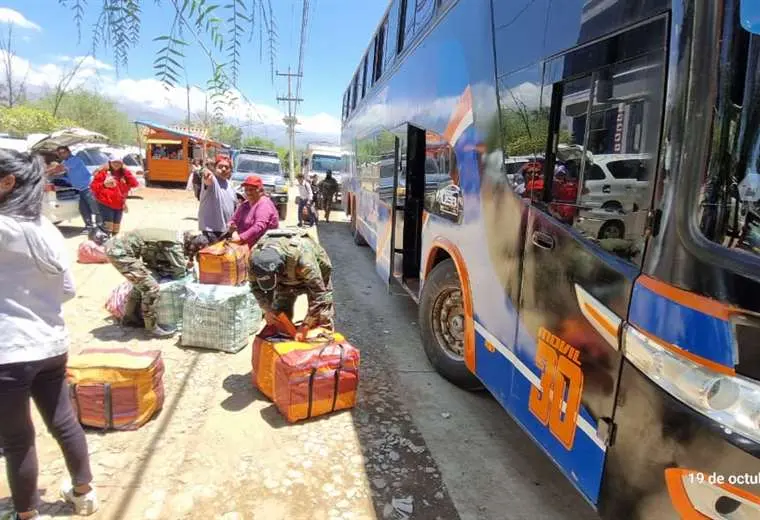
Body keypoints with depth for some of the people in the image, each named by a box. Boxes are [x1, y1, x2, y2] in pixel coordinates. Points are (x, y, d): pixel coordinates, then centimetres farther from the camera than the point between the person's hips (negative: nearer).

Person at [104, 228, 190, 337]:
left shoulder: (177, 236, 8)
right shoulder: (175, 244, -18)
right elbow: (179, 272, -16)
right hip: (120, 252, -11)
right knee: (150, 287, -13)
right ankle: (151, 326, 4)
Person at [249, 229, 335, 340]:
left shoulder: (302, 258, -47)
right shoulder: (255, 256, -31)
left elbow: (318, 294, -41)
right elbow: (255, 286, -11)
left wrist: (306, 326, -39)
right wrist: (267, 309, -22)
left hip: (316, 274, -4)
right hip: (287, 277, 4)